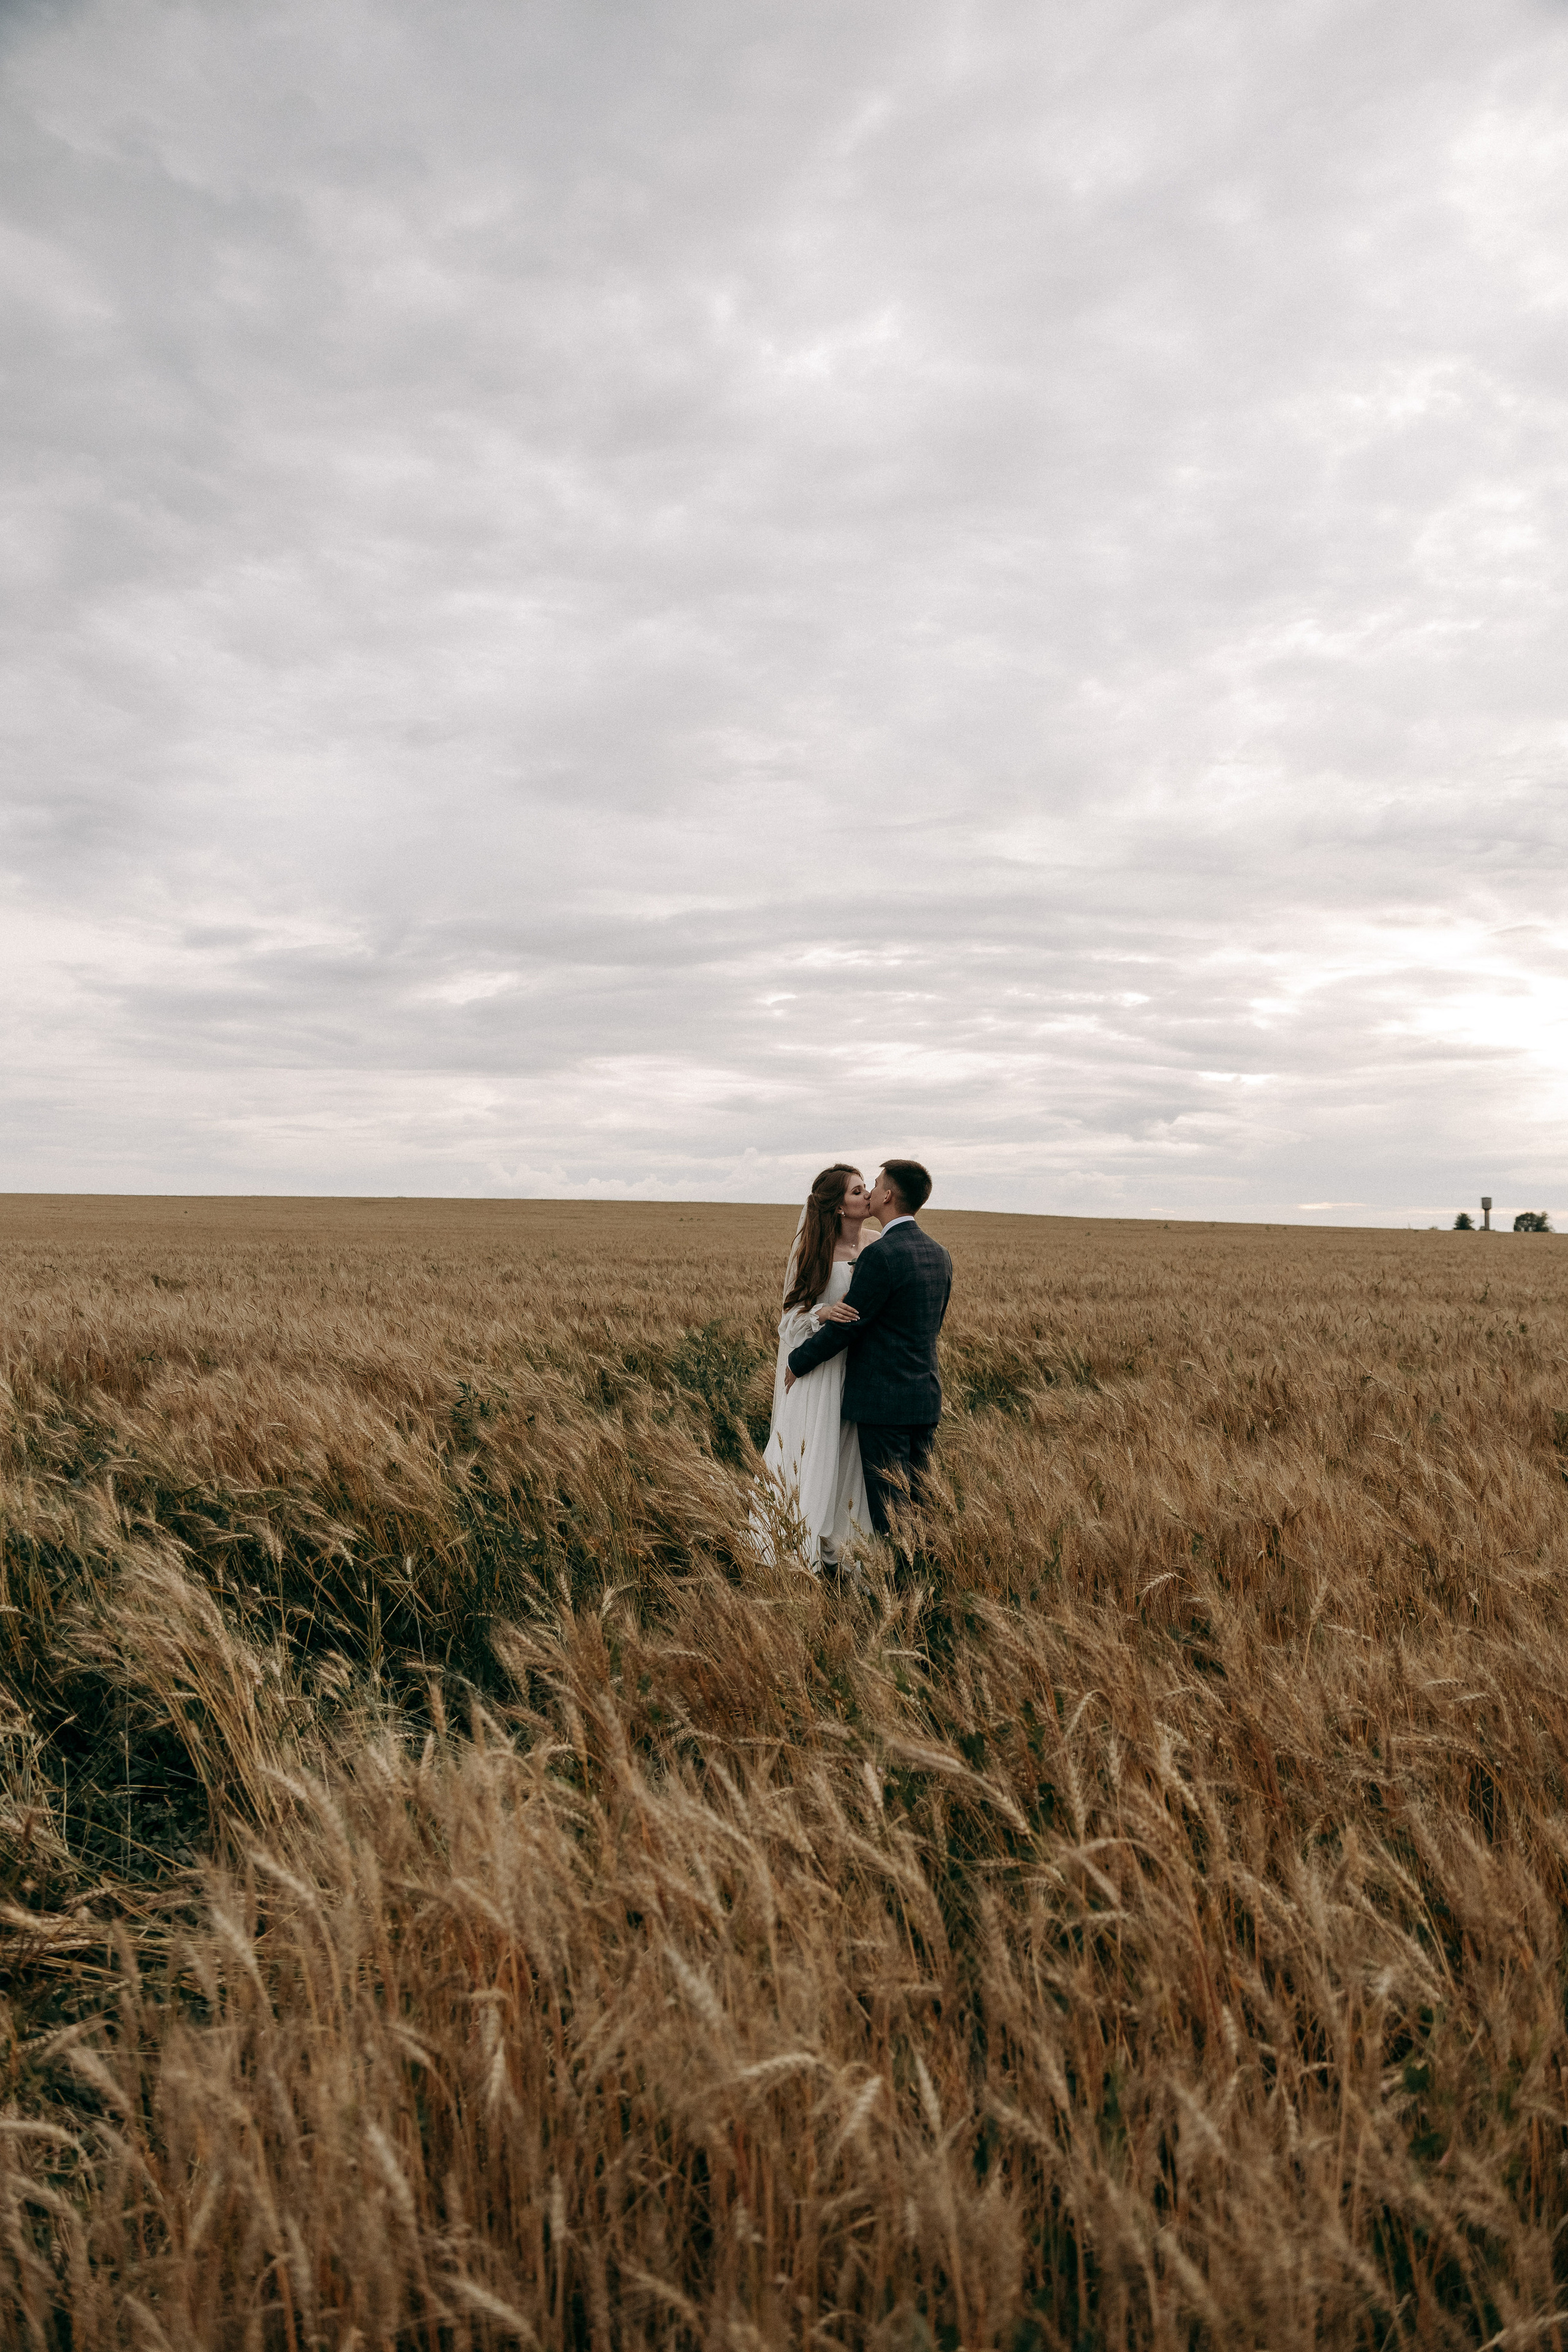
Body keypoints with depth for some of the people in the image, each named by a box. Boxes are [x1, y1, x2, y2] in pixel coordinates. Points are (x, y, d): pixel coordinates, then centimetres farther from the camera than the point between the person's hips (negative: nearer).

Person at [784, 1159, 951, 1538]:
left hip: (883, 1400, -8)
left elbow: (845, 1326, -13)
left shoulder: (881, 1255, -18)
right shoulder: (940, 1255, 8)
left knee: (888, 1512, -1)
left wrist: (796, 1363, 0)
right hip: (926, 1398, 8)